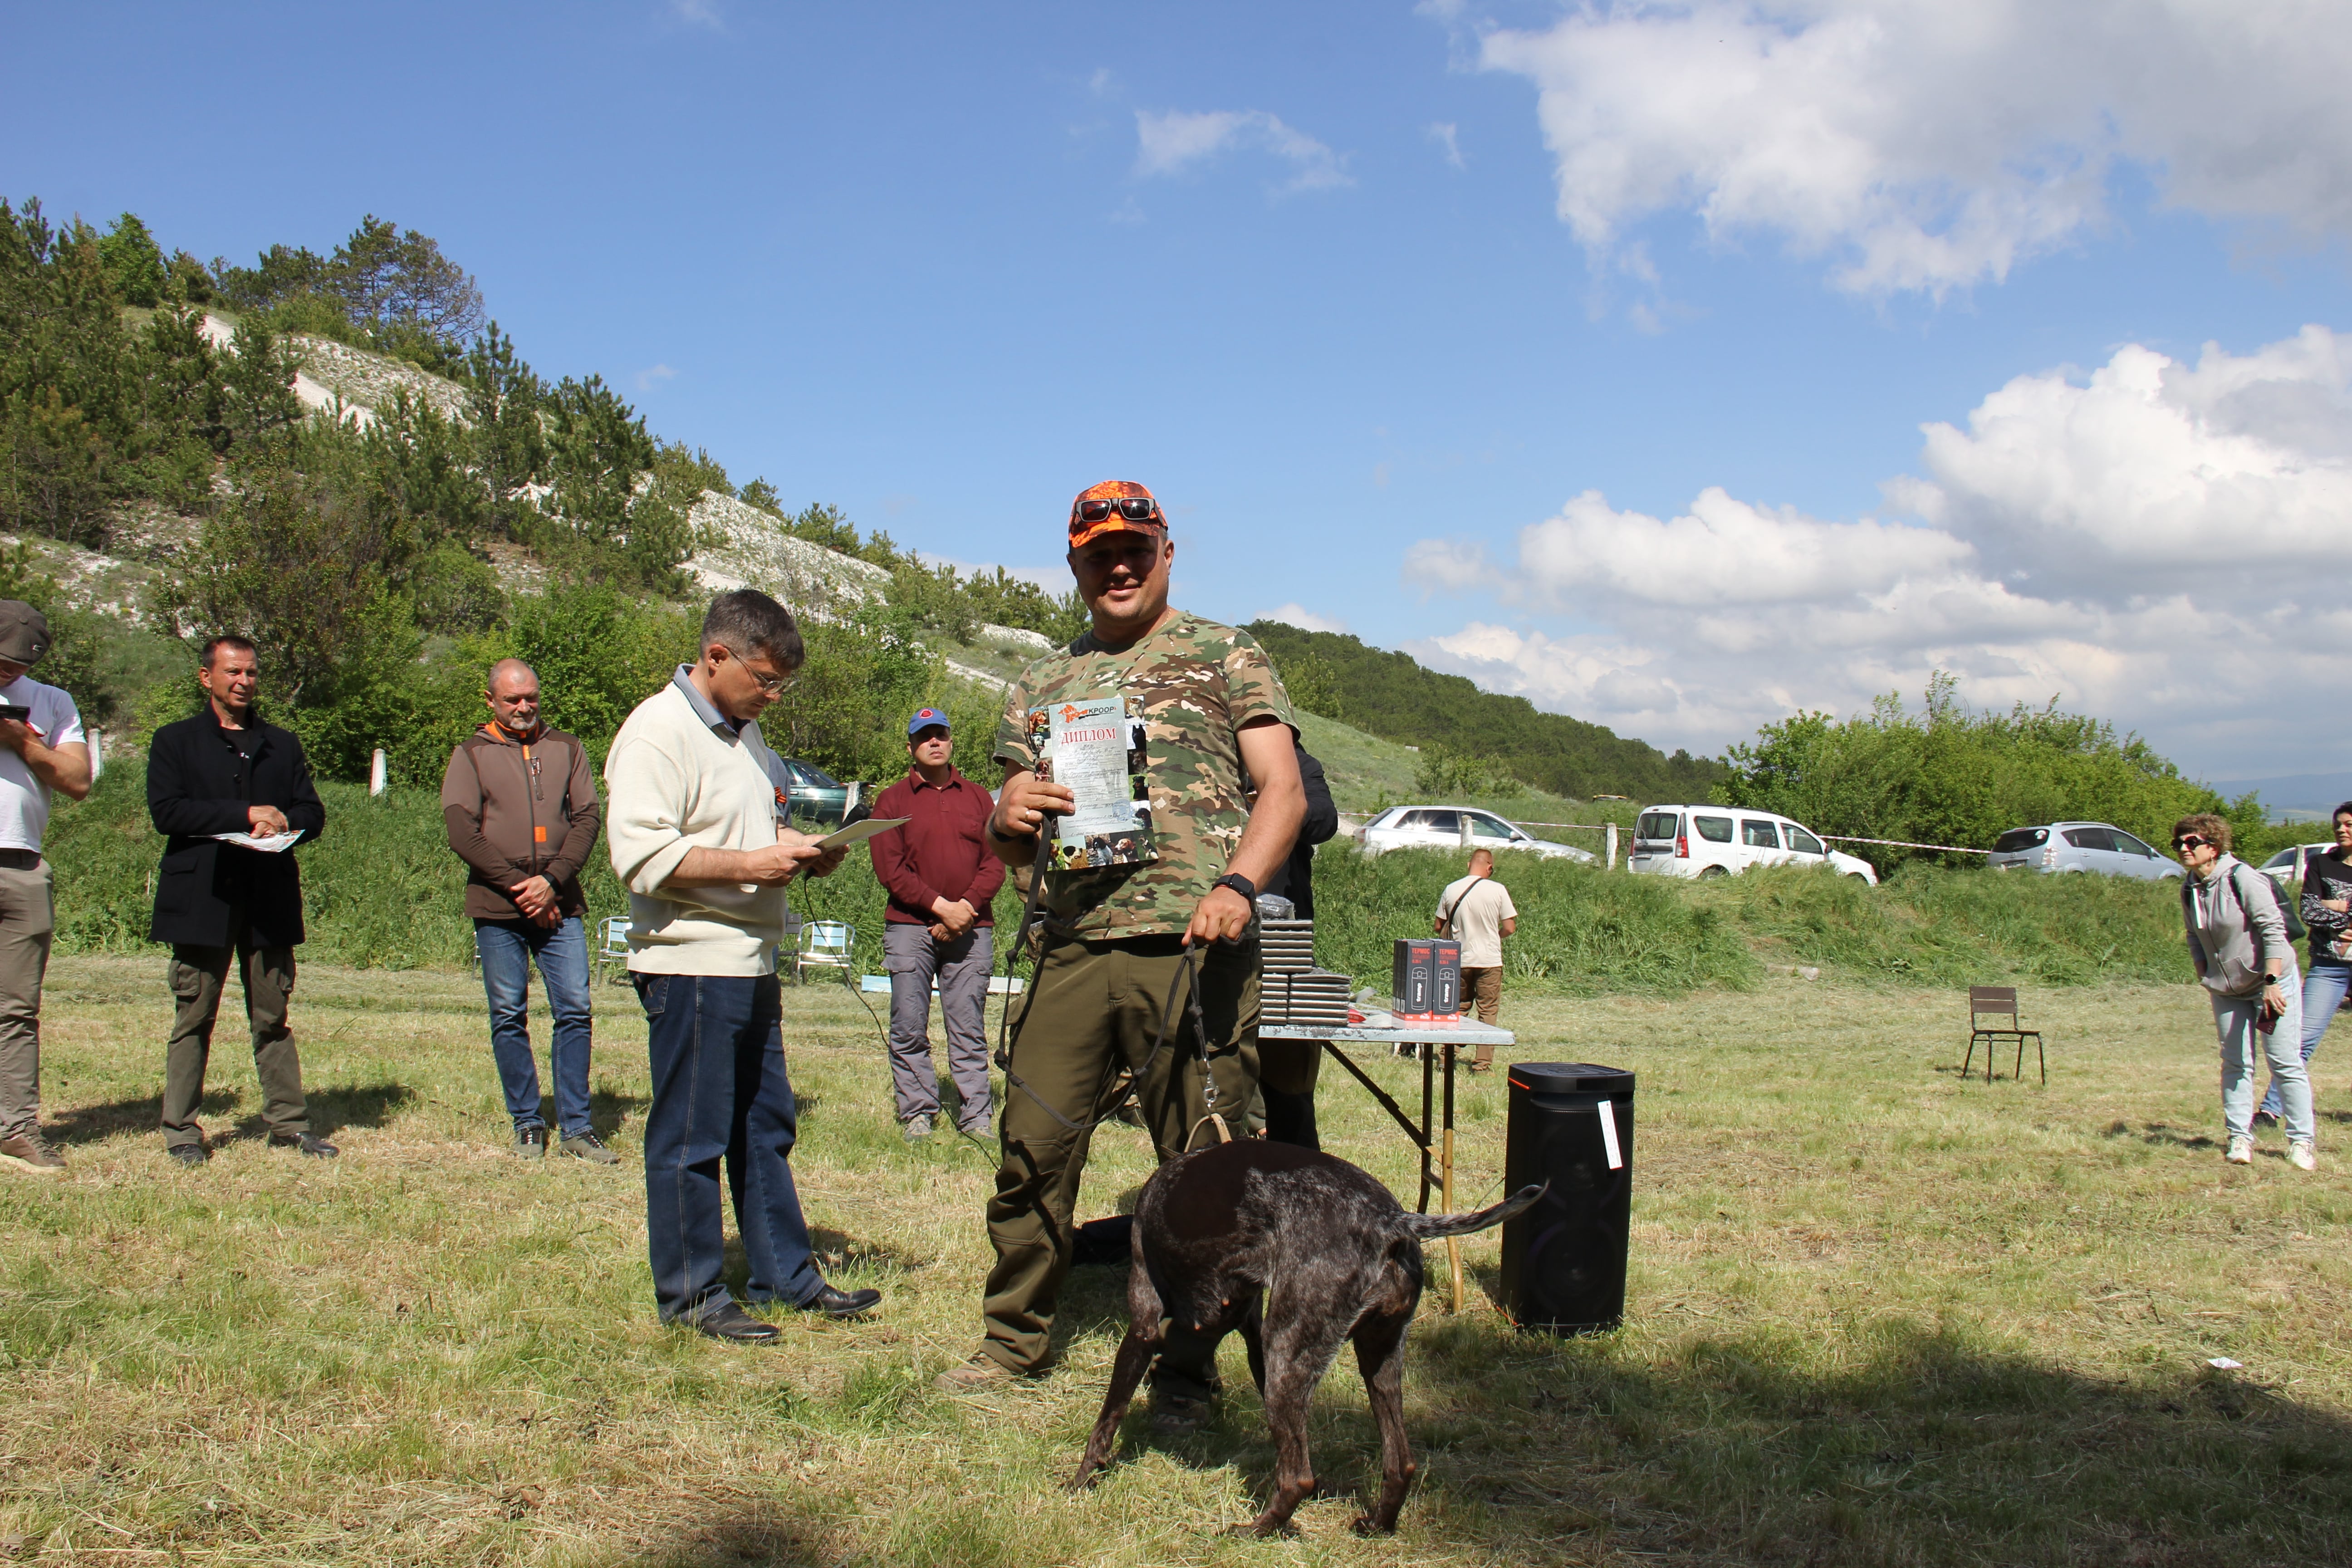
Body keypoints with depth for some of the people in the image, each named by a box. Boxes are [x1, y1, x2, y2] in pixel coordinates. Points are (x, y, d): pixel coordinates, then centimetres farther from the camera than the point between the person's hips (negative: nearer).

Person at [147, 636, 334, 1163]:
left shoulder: (282, 745, 19)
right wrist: (247, 815, -14)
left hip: (270, 900, 3)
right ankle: (181, 1129, 6)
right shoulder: (175, 742, 8)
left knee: (273, 1018, 5)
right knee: (193, 1017, 0)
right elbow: (166, 811, -7)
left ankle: (289, 1122, 8)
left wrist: (283, 823, -12)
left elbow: (312, 812, 12)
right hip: (202, 897, -3)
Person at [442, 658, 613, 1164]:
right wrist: (519, 886, -11)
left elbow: (587, 819, 5)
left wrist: (552, 881, -9)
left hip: (559, 905, 1)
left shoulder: (566, 750, 14)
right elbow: (462, 832, -3)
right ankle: (528, 1125, 11)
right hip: (497, 909, -1)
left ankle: (576, 1127, 1)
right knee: (509, 1017, 2)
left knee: (574, 1011, -4)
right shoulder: (470, 755, 8)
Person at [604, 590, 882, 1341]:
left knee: (767, 1127, 15)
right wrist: (749, 865, -21)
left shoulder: (743, 731, 17)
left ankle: (786, 1274, 24)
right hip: (690, 965, -10)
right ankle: (690, 1294, 10)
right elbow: (640, 855, -22)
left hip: (750, 963, 10)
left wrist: (796, 849, 8)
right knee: (692, 1138, -1)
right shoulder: (657, 732, -13)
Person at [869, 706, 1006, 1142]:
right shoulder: (893, 801, 8)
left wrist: (968, 905, -9)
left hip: (971, 929, 1)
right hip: (910, 927, -1)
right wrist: (940, 906, -12)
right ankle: (916, 1114, 5)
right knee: (908, 1028, -2)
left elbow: (996, 863, 7)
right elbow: (889, 868, -2)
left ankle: (976, 1115, 2)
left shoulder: (977, 797, 15)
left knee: (969, 1028, 0)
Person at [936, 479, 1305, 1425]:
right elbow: (1010, 848, 21)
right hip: (1073, 948, 4)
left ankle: (1185, 1369, 12)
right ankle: (1014, 1339, 20)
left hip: (1193, 947, -4)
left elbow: (1283, 789, 0)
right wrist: (1007, 818, -4)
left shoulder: (1224, 657, 9)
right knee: (1032, 1146, 4)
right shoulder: (1044, 684, 20)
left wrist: (1238, 886, -18)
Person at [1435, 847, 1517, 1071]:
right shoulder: (1498, 890, -8)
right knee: (1488, 1012, 6)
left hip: (1459, 960, 3)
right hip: (1490, 960, -3)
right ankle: (1483, 1063, 4)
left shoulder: (1451, 890, -1)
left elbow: (1440, 927, 5)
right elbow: (1510, 927, -6)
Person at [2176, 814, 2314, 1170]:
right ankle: (2240, 1138, 12)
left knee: (2286, 1061, -3)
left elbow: (2273, 930, -20)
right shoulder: (2189, 890, 1)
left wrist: (2272, 983, -23)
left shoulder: (2242, 878, -19)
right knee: (2236, 1063, 5)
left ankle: (2300, 1142, 4)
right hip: (2227, 990, 6)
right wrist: (2206, 978, 11)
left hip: (2271, 980, -6)